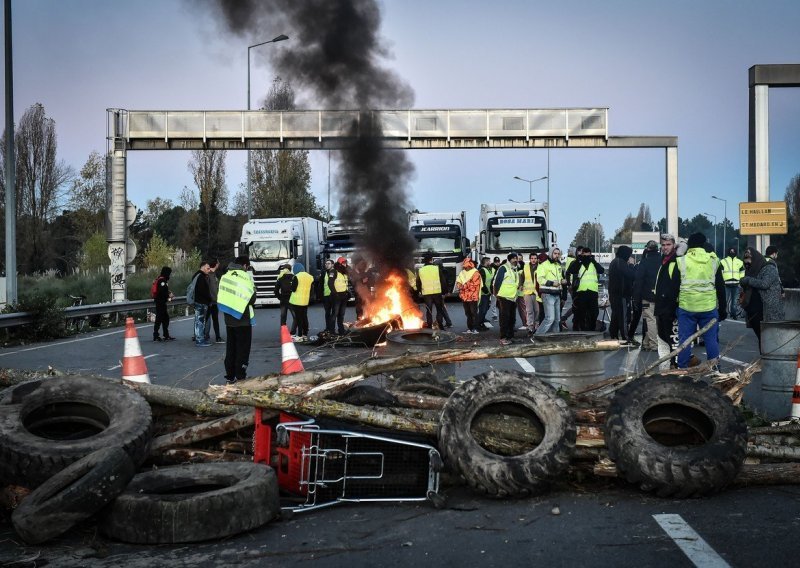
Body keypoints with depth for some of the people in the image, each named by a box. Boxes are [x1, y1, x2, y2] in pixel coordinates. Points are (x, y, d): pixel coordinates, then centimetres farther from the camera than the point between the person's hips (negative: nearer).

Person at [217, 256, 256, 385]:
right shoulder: (245, 277, -11)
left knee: (230, 348, 13)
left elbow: (221, 297, 8)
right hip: (243, 319, -5)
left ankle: (230, 376, 13)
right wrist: (254, 290, 7)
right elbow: (251, 299, -11)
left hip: (229, 319, 5)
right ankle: (240, 376, 1)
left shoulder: (225, 276, 6)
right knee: (243, 348, 3)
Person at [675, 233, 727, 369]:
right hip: (709, 307, 1)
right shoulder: (713, 261, 7)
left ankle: (682, 369, 6)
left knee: (684, 340, 4)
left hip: (686, 307, -1)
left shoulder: (681, 261, 0)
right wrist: (723, 310, 16)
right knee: (711, 339, 7)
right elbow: (721, 287, 10)